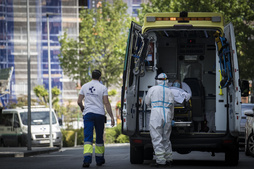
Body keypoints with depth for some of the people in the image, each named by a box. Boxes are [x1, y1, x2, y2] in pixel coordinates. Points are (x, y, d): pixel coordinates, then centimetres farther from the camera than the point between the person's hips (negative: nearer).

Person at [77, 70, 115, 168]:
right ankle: (99, 159, 20)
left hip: (88, 113, 1)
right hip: (99, 114, -1)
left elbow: (79, 101, 6)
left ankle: (87, 160, -21)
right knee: (99, 138, 12)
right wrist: (111, 117, -4)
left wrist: (82, 108, 28)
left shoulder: (85, 86, 6)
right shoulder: (103, 88, -1)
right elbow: (106, 103, -7)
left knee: (88, 137, -5)